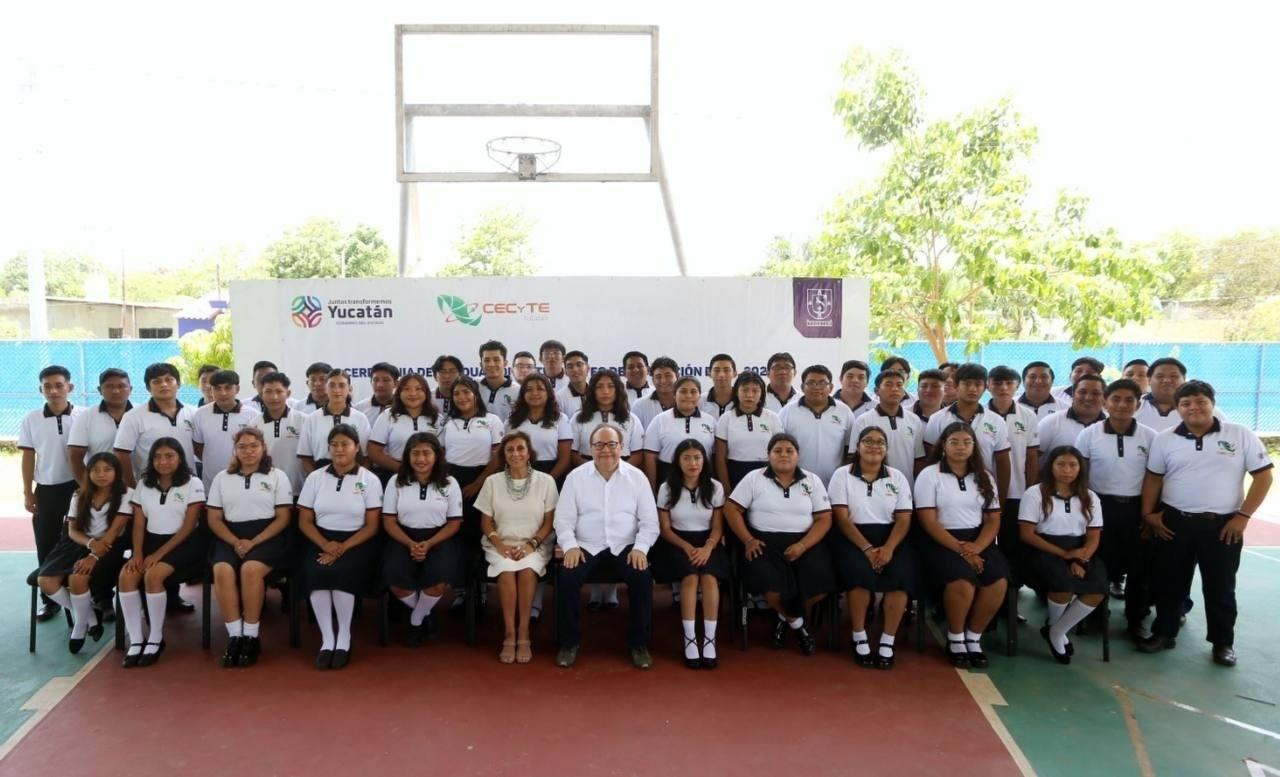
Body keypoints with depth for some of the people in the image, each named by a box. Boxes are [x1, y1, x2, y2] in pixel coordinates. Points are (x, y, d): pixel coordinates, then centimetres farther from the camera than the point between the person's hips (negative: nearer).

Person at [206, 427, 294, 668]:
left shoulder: (277, 476, 7)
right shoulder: (222, 477, 15)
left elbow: (283, 518, 1)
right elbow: (214, 519, 10)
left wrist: (253, 542, -12)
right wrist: (236, 542, -8)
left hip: (266, 537, -2)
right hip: (230, 538, 3)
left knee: (251, 569, -33)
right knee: (222, 570, -30)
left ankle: (252, 636, -21)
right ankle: (235, 636, -23)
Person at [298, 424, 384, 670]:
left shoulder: (370, 480, 0)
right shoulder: (315, 478, 7)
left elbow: (372, 526, -4)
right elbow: (304, 522, 5)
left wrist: (343, 547, -18)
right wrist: (325, 545, -13)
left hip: (356, 542, -2)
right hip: (321, 541, 2)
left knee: (342, 572, -31)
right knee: (317, 573, -29)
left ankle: (344, 638, -12)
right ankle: (327, 639, -17)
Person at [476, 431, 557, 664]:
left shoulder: (545, 481, 2)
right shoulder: (492, 482, 4)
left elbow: (549, 522, 2)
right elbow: (486, 523, 6)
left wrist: (531, 544, -13)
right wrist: (501, 546, -11)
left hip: (534, 545, -1)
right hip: (501, 545, 1)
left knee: (527, 571, -33)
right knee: (507, 572, -32)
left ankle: (523, 634, -20)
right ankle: (509, 634, -19)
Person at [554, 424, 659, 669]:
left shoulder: (637, 477, 5)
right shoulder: (576, 477, 4)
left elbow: (650, 521, 4)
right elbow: (563, 519, 3)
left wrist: (641, 548, -13)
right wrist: (570, 546, -14)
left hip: (625, 547, 0)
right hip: (586, 546, 0)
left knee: (643, 577, -27)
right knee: (567, 577, -27)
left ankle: (639, 643, -6)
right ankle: (569, 642, -5)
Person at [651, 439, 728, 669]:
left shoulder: (715, 487, 2)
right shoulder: (667, 488, -1)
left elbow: (717, 527, 2)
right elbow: (665, 529, 0)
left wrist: (707, 548, -17)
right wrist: (687, 547, -16)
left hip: (707, 543, 1)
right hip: (677, 543, -1)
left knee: (709, 577, -29)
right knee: (690, 577, -30)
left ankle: (709, 639, -23)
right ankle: (690, 638, -24)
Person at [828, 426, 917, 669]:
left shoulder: (897, 477, 10)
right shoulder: (842, 475, 2)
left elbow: (903, 520, 2)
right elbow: (841, 518, -6)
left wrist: (888, 548, -16)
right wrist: (867, 548, -18)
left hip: (889, 538, 2)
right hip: (852, 537, -2)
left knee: (902, 575, -28)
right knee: (860, 573, -33)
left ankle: (887, 642, -16)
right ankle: (859, 638, -14)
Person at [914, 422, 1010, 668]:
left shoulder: (984, 477, 12)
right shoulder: (929, 475, -1)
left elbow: (993, 520, 7)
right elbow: (929, 522, -9)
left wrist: (975, 548, -12)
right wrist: (961, 550, -18)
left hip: (978, 541, 4)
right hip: (941, 542, -4)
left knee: (999, 581, -24)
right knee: (963, 580, -32)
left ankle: (974, 637, -3)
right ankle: (955, 638, -7)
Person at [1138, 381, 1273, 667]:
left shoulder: (1241, 435, -3)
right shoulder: (1164, 439, 2)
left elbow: (1263, 476, -2)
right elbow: (1153, 478, 9)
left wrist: (1243, 516, -8)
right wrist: (1148, 513, 1)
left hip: (1222, 525, -1)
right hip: (1174, 522, 2)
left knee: (1221, 587, 9)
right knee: (1168, 582, 10)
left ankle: (1223, 642, 25)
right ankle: (1164, 633, 24)